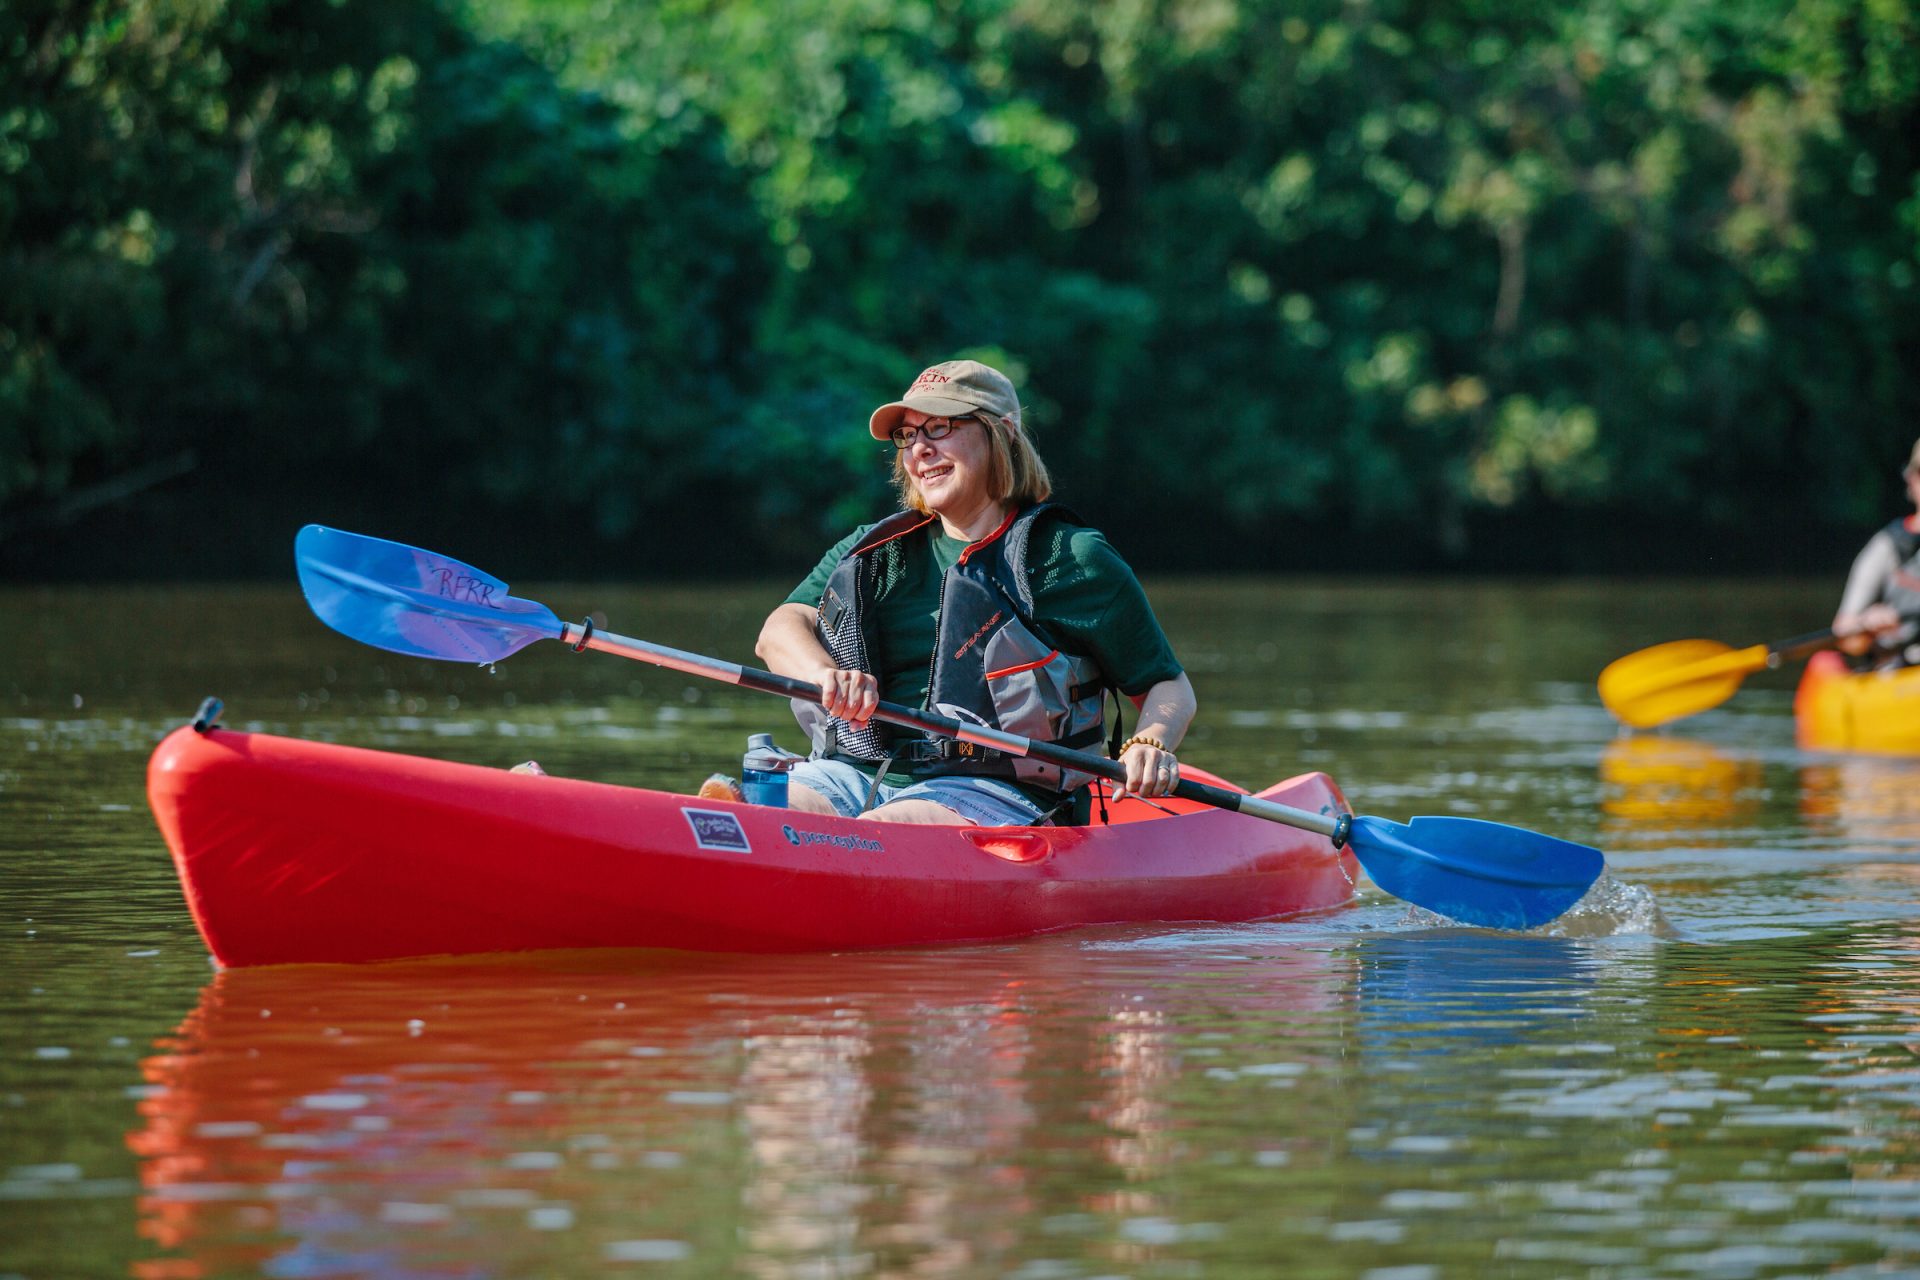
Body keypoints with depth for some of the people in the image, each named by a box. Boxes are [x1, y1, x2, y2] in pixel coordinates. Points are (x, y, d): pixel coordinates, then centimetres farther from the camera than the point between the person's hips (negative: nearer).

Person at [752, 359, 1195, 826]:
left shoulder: (1074, 560, 6)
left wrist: (1150, 746, -16)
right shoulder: (876, 551, 18)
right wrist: (825, 673, -22)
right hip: (859, 772, 4)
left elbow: (1169, 687, 9)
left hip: (1000, 791, -4)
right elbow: (781, 630, 2)